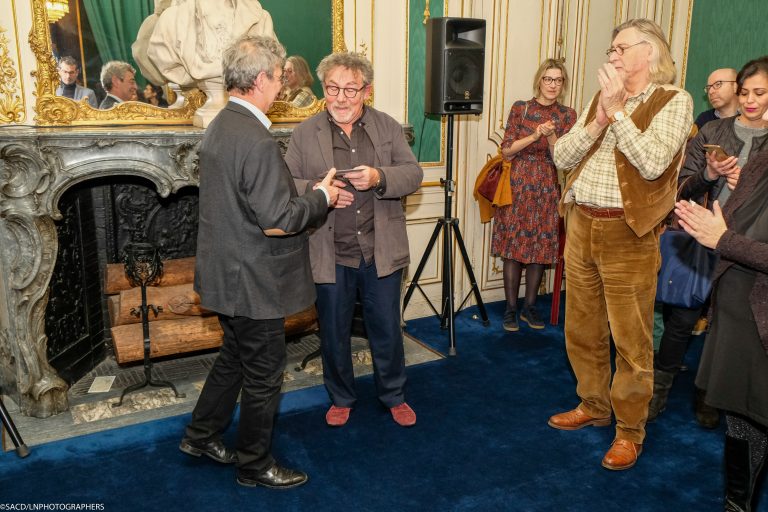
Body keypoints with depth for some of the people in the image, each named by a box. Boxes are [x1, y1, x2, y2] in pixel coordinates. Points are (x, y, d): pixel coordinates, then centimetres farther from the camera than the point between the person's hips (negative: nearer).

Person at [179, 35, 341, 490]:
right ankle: (255, 466, 26)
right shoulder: (257, 141, -25)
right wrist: (321, 197, -11)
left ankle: (201, 436, 41)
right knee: (263, 374, 8)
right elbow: (276, 222, -27)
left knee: (235, 357, 26)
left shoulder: (219, 127, 7)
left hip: (227, 275, 10)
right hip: (253, 282, -10)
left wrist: (312, 196, 10)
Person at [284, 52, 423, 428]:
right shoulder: (305, 134, 0)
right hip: (330, 256, 0)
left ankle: (394, 396, 36)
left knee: (387, 330, 13)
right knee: (333, 334, 15)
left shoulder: (389, 127, 3)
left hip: (381, 253, 1)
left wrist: (379, 178, -24)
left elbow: (413, 173, -4)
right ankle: (341, 398, 37)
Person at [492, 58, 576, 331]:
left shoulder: (567, 115, 5)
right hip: (517, 186, -1)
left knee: (541, 247, 6)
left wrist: (551, 136, -17)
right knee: (513, 246, 0)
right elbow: (506, 151, -3)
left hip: (548, 189, 2)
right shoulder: (520, 108, 1)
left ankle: (529, 306, 19)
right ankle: (511, 307, 10)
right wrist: (534, 136, -16)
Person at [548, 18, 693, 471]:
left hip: (627, 235, -6)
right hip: (581, 226, 6)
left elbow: (652, 163, -19)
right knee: (582, 330, 16)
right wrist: (598, 120, -7)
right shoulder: (603, 98, 15)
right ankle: (594, 406, 35)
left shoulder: (674, 101, -3)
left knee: (631, 340, 2)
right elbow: (562, 156, 6)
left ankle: (630, 430, 18)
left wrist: (616, 111, -14)